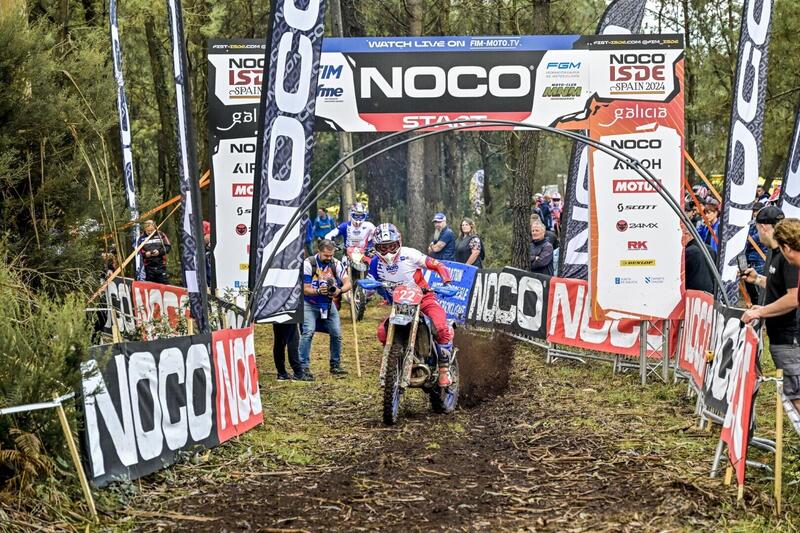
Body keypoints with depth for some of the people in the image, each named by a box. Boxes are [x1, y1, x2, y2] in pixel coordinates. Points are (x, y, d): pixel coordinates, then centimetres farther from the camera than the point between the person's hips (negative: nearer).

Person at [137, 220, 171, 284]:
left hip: (161, 264, -1)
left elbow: (168, 247, 2)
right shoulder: (142, 238, 7)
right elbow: (138, 249, 5)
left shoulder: (160, 235, 5)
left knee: (164, 283, -4)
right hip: (149, 266, 1)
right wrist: (145, 253, -15)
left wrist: (160, 252, -12)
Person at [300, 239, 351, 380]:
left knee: (337, 333, -1)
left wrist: (339, 290, -31)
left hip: (328, 304, 4)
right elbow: (305, 289, -15)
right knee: (308, 332, -21)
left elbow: (347, 283, -9)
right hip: (309, 304, -4)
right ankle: (304, 367, -20)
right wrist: (319, 291, -35)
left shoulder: (336, 264, -5)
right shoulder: (308, 264, -16)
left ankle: (335, 365, 17)